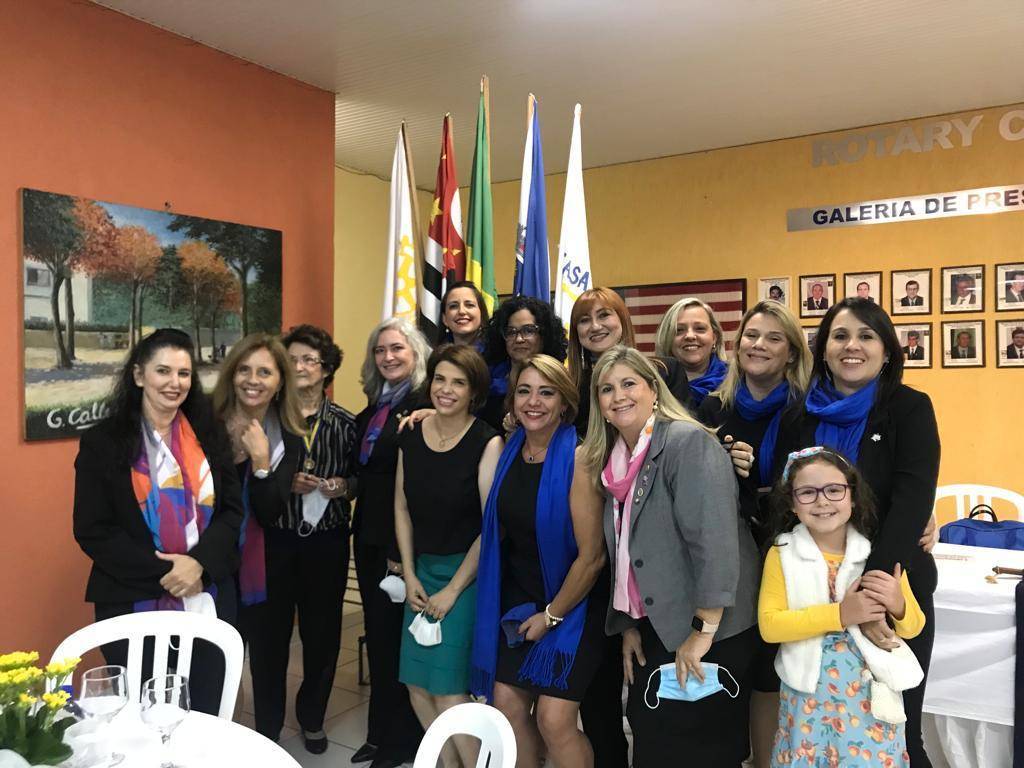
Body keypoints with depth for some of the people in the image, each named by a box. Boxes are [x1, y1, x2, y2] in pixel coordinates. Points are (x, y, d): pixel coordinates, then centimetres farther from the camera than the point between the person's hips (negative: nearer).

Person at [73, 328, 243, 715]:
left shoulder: (209, 435, 6)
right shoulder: (102, 441, -3)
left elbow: (233, 509, 5)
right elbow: (92, 531, -6)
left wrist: (200, 563, -13)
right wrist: (162, 575, -15)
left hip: (207, 601, 3)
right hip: (133, 606, -2)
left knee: (208, 717, 11)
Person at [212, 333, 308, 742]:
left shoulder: (289, 440, -7)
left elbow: (270, 514, -16)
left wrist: (260, 460, -26)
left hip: (271, 566, 0)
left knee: (270, 658, 13)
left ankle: (269, 743, 32)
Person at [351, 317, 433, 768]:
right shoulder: (373, 407, 13)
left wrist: (404, 552, -20)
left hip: (403, 539, -8)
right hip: (369, 536, 8)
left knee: (397, 637, 4)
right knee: (377, 634, 16)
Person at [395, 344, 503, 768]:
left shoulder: (487, 443, -14)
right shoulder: (411, 436, 2)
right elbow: (402, 508, 9)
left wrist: (453, 589, -11)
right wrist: (410, 575, 3)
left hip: (467, 571, -5)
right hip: (421, 570, 6)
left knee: (447, 687, -6)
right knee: (418, 684, 9)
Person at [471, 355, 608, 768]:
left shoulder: (577, 459, -18)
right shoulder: (509, 452, -1)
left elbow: (592, 555, -16)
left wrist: (552, 614, -9)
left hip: (569, 605, -5)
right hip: (516, 602, 5)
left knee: (554, 718, -8)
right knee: (508, 707, 5)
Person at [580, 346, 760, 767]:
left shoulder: (688, 442, -16)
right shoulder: (616, 460, 9)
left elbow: (714, 540, -24)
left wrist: (703, 632, -25)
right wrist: (628, 625, 11)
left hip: (710, 636, -7)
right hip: (654, 631, 8)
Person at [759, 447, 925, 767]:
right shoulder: (782, 554, -5)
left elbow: (913, 627, 6)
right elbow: (769, 624, -13)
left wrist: (898, 606, -17)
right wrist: (840, 614, -22)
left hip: (872, 694, 1)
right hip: (808, 695, -1)